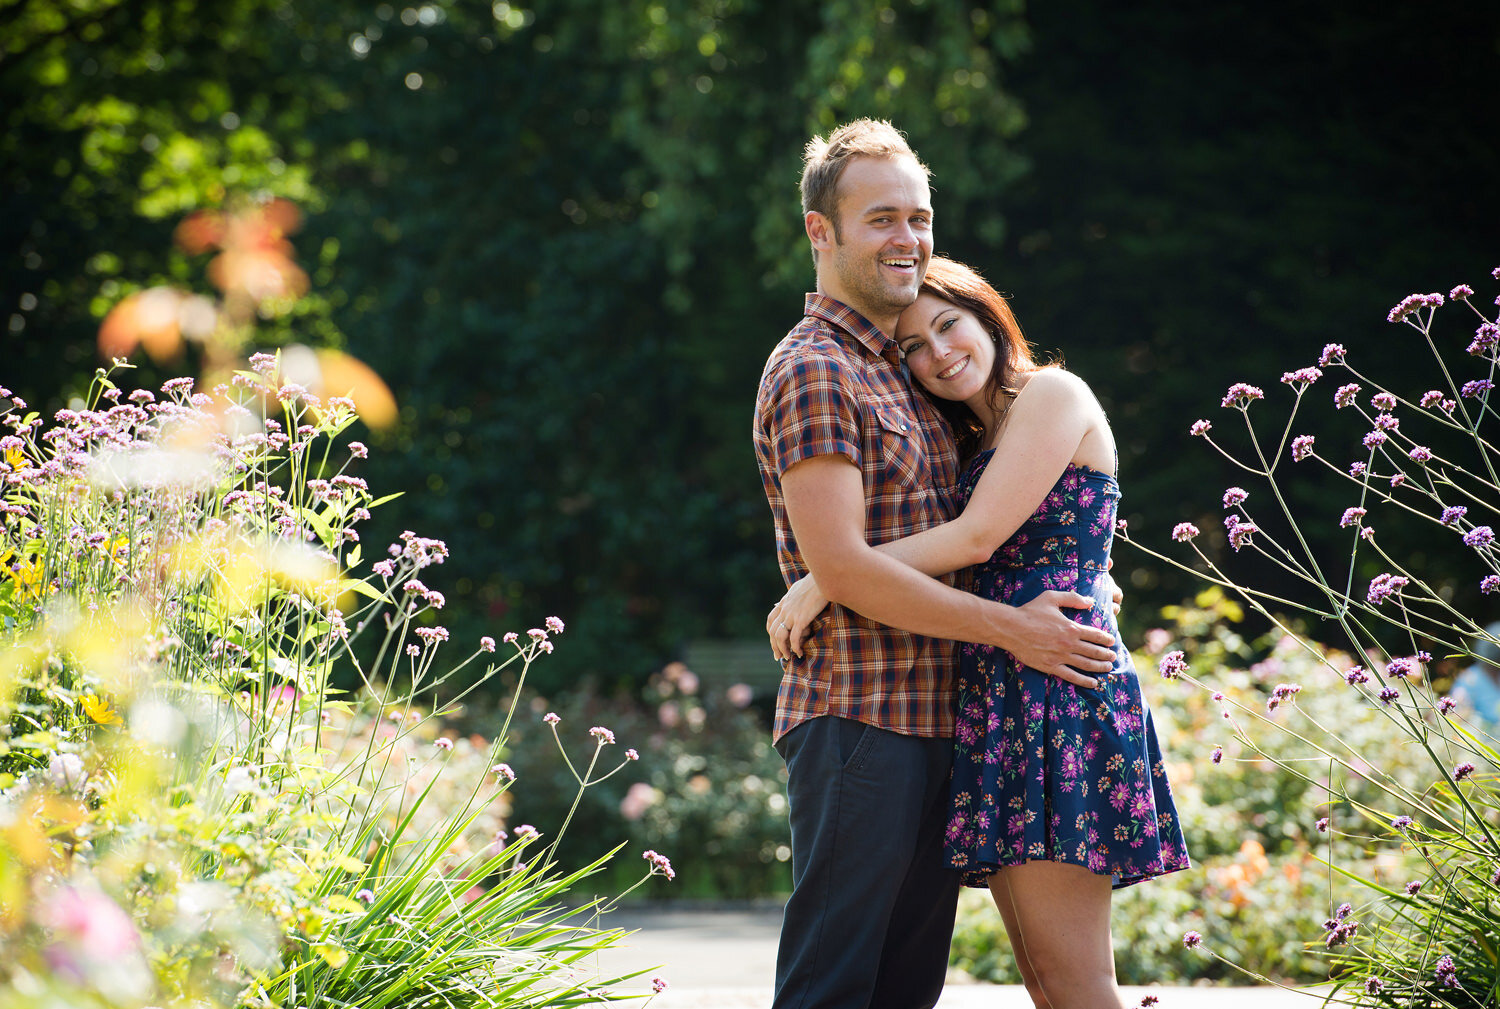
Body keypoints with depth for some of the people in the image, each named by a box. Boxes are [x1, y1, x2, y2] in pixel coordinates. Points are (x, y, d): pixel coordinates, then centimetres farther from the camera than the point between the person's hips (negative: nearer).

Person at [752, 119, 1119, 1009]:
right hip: (860, 718, -9)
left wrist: (1069, 584, 13)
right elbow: (842, 567, -18)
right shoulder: (813, 373, -10)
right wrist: (1013, 628, -14)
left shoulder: (899, 370, 20)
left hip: (933, 723, 9)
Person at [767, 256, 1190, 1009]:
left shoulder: (1053, 395, -2)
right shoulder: (976, 443, 26)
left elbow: (978, 537, -12)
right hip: (997, 691, 9)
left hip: (1055, 684, -9)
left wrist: (825, 580, -12)